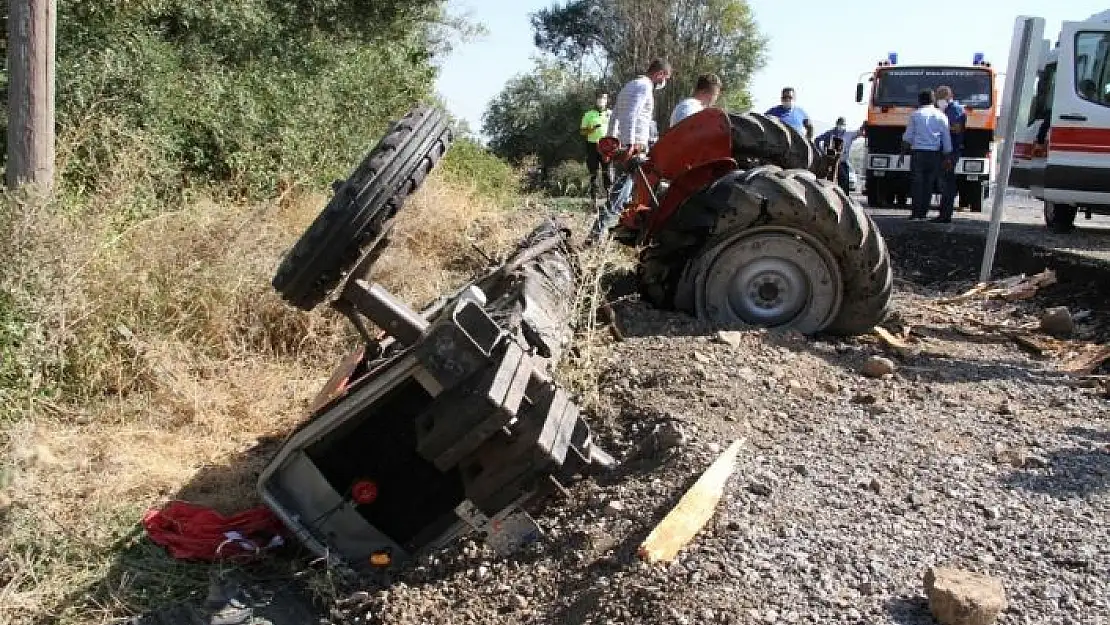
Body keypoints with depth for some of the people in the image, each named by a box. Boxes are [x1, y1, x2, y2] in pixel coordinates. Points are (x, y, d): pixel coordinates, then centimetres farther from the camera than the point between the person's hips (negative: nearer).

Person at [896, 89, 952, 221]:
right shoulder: (941, 116, 8)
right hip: (935, 154, 2)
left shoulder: (915, 114, 2)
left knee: (917, 183, 0)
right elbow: (946, 138, 8)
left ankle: (916, 212, -4)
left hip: (918, 152, -2)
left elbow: (908, 136, 1)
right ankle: (923, 212, 7)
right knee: (929, 183, 7)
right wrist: (947, 157, 12)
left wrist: (902, 153, 6)